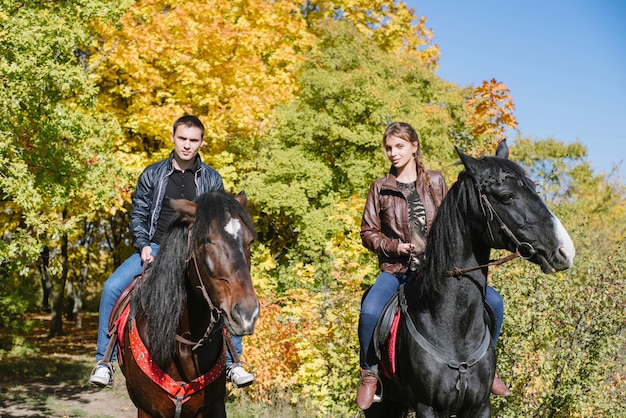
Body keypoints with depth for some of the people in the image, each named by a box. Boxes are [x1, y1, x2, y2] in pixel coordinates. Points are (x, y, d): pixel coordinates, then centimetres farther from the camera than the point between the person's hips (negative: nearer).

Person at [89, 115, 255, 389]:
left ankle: (233, 363, -9)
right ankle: (103, 361, -9)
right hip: (154, 250, 0)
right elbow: (138, 214, 8)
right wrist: (144, 246, -8)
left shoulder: (212, 180, 6)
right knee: (112, 287, -21)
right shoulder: (152, 175, 5)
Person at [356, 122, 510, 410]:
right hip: (397, 270, -2)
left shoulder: (435, 181, 8)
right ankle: (369, 373, -6)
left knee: (493, 301, -12)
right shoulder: (381, 188, 5)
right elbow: (368, 232, 6)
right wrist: (395, 247, -11)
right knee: (370, 311, -32)